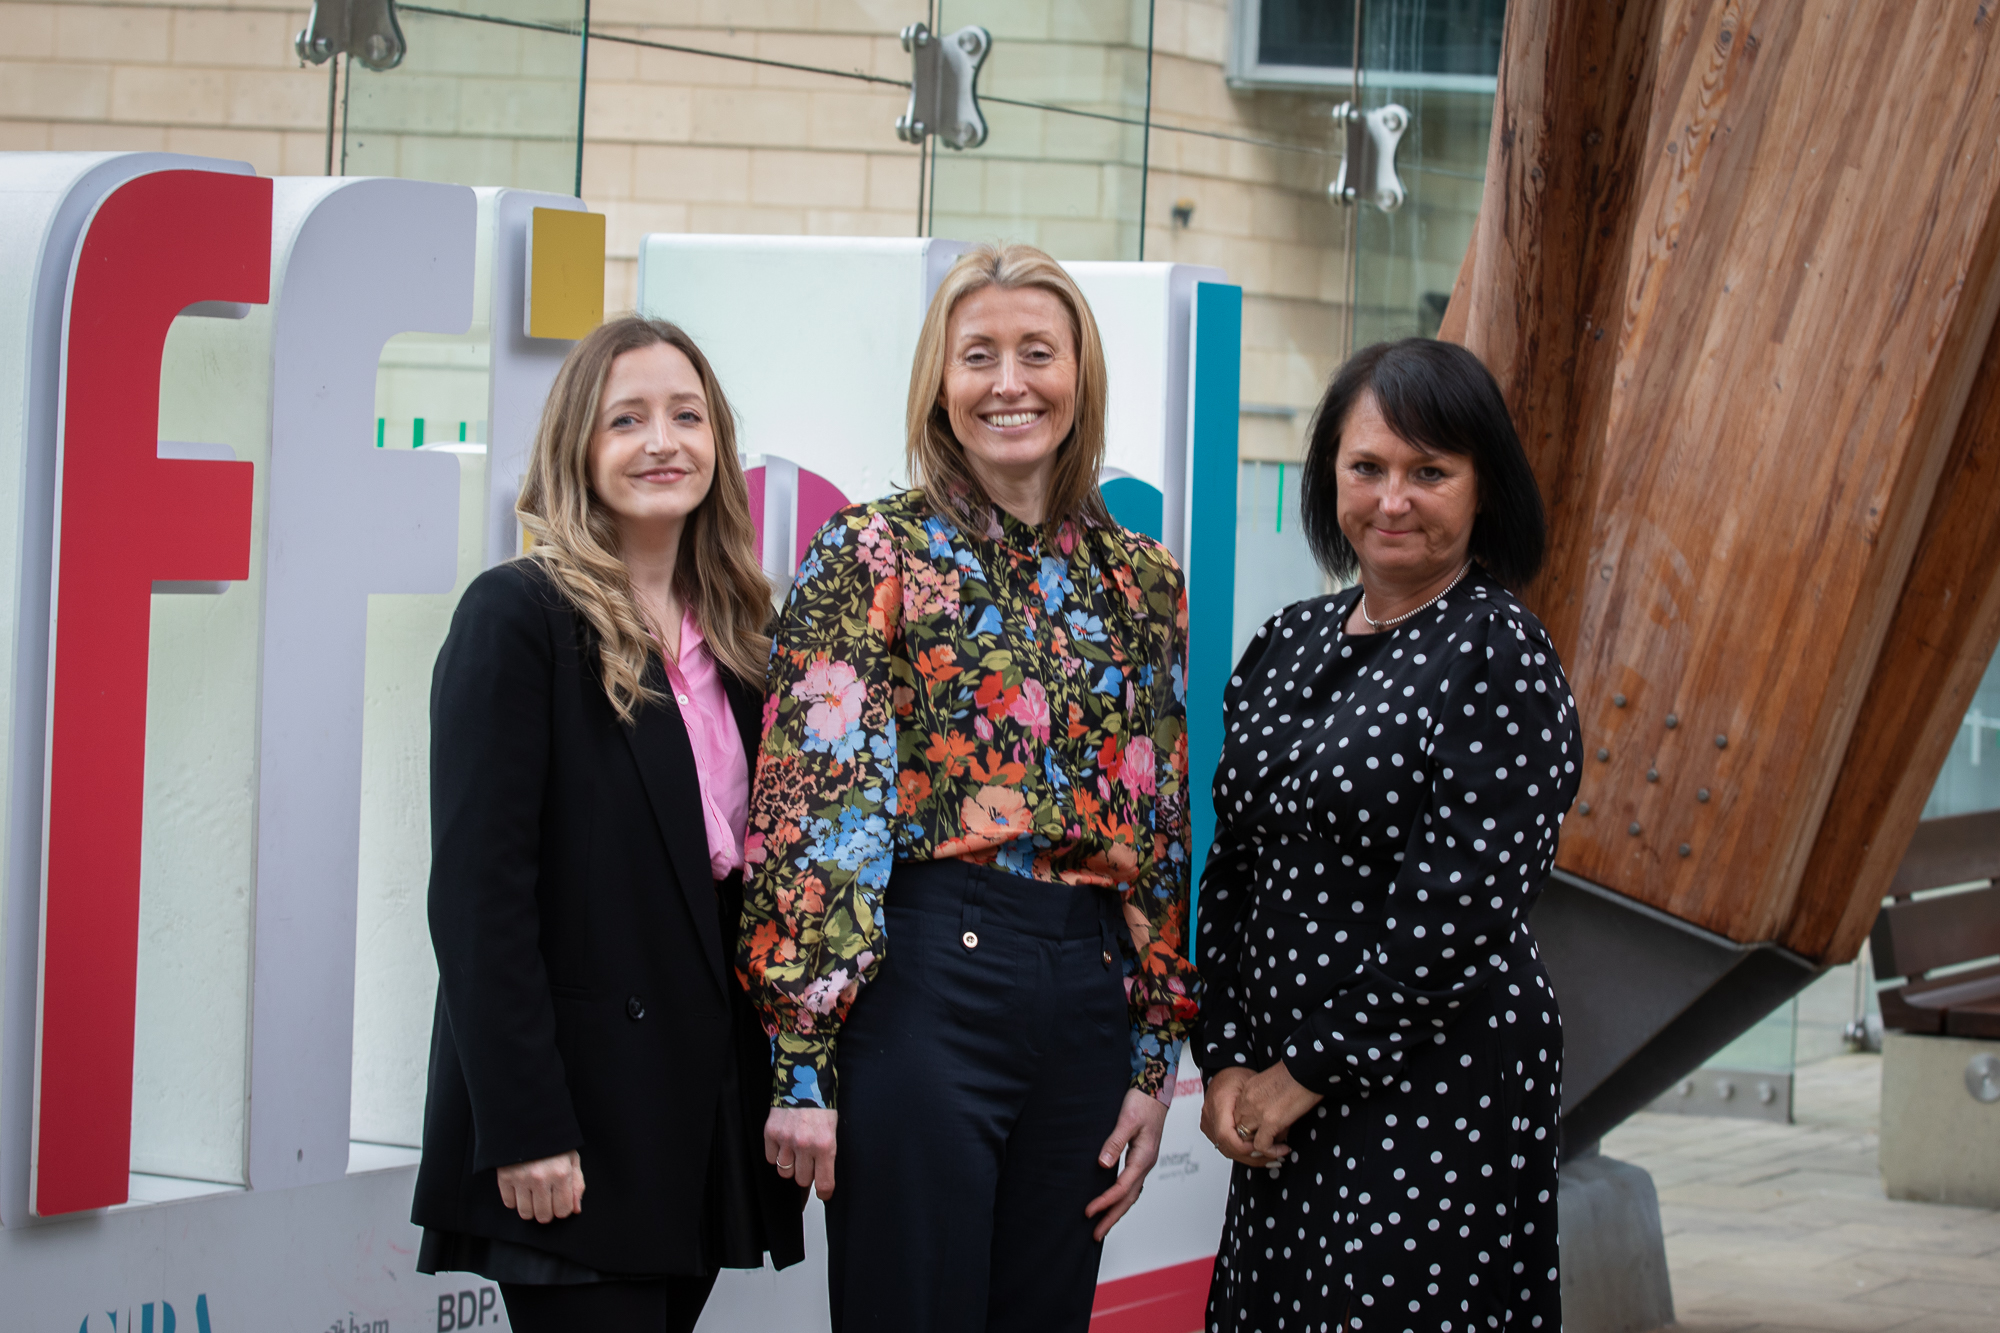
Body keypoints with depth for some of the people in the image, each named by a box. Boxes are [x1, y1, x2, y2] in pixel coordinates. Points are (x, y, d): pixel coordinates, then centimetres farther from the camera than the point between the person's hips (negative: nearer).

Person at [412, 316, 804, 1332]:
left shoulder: (731, 638, 13)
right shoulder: (517, 617, -7)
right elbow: (477, 891, -13)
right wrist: (524, 1127, -19)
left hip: (712, 1111, 7)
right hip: (576, 1111, -6)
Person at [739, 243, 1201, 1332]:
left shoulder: (1140, 581, 12)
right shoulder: (871, 554, -2)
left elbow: (1162, 832, 14)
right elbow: (813, 808, -7)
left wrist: (1155, 1059, 10)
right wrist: (802, 1060, -12)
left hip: (1087, 997, 5)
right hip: (922, 986, -5)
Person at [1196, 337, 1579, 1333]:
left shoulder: (1497, 654, -11)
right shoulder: (1291, 643, 10)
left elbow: (1459, 912, -17)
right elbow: (1232, 868, 12)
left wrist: (1306, 1074, -12)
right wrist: (1226, 1062, 1)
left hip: (1438, 1094, -7)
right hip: (1282, 1100, 7)